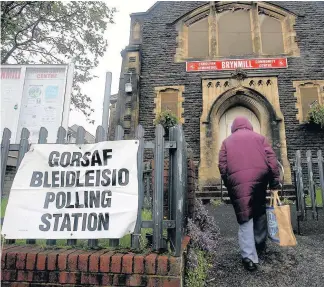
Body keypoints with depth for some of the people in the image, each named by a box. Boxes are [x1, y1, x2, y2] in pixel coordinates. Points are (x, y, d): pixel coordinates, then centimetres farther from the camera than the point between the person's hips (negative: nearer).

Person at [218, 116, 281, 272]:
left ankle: (249, 257, -4)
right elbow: (271, 159, 7)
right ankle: (260, 245, 35)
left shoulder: (227, 141, 16)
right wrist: (275, 182, 8)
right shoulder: (259, 137, 17)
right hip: (259, 177, 2)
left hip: (237, 181, -1)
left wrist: (228, 184, 15)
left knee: (245, 218, 0)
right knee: (260, 212, 21)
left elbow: (222, 166, 8)